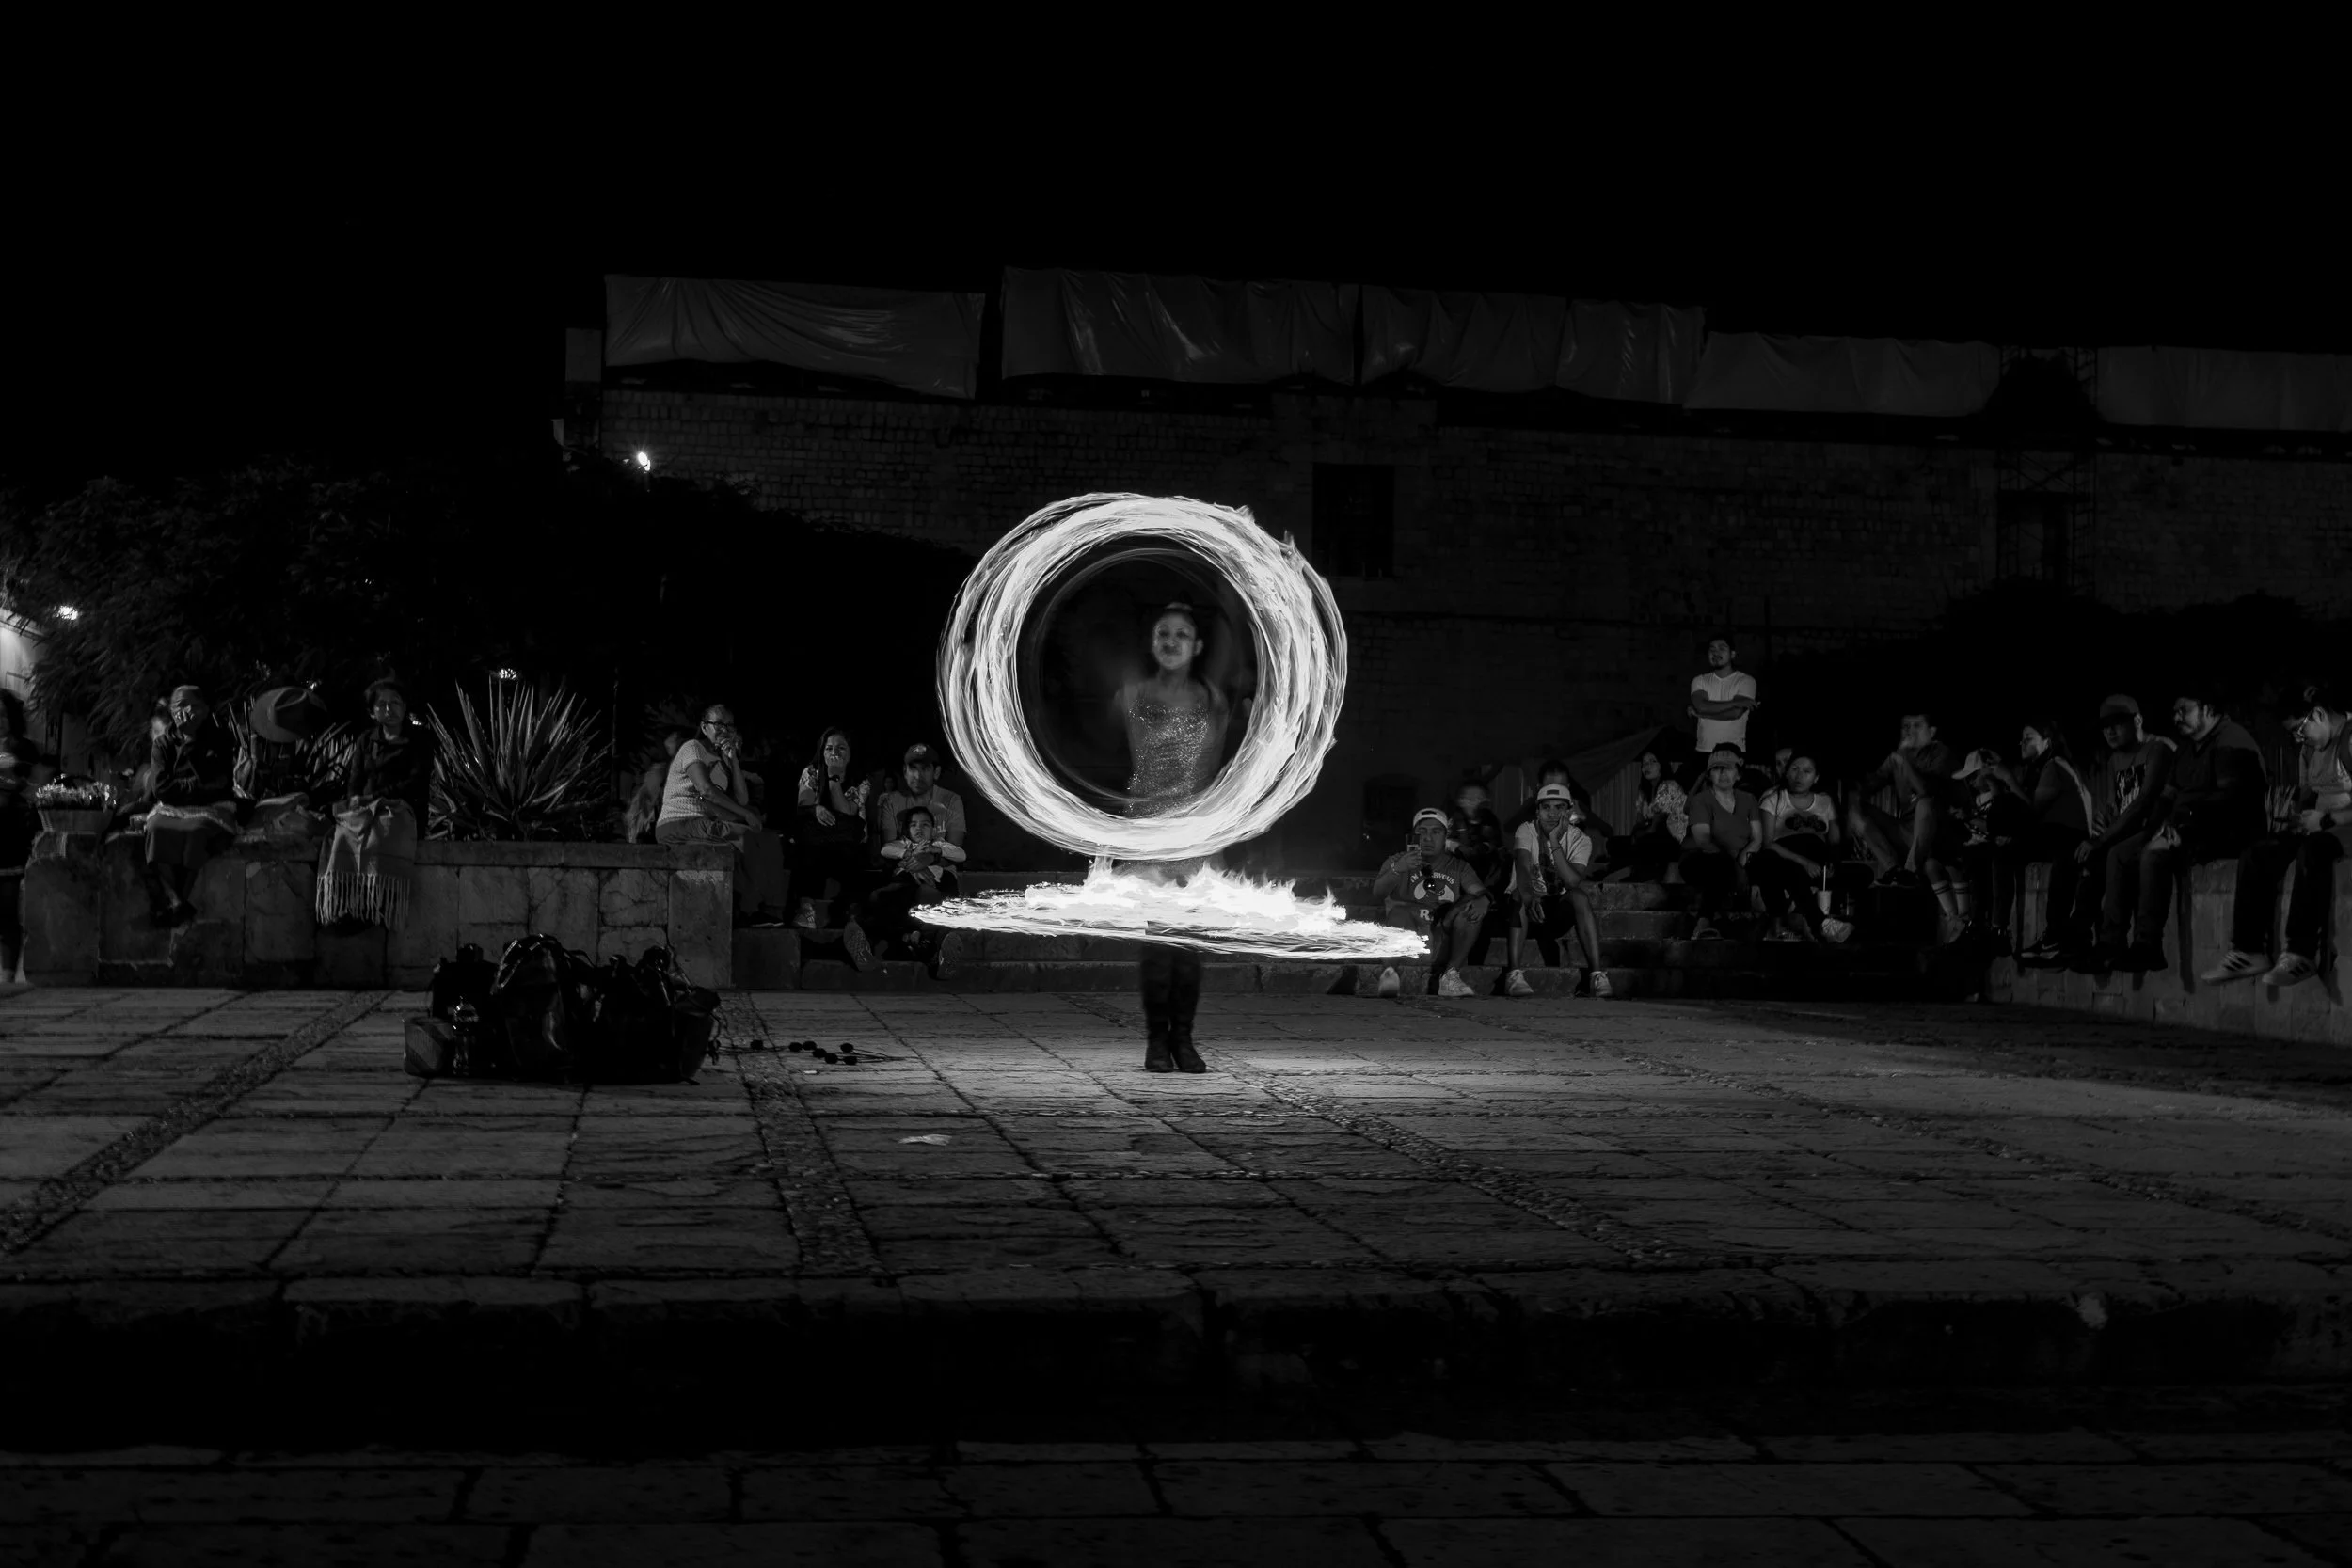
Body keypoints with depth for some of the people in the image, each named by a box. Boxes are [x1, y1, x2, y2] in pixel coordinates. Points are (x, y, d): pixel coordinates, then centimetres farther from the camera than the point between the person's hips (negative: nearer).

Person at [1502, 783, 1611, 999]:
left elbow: (1572, 882, -24)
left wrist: (1555, 842, -29)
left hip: (1560, 912, 1)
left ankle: (1597, 974, -32)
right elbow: (1523, 868, -30)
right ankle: (1515, 974, -39)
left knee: (1580, 895, -29)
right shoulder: (1527, 831, -9)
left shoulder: (1580, 839, -6)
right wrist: (1529, 897, -51)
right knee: (1520, 895, -34)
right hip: (1529, 908, -1)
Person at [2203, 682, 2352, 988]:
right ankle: (2249, 951, -14)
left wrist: (2327, 820, -20)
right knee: (2258, 854, -10)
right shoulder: (2310, 749, 14)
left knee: (2312, 849, -37)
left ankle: (2301, 953, -34)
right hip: (2321, 827, 9)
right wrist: (2304, 818, 0)